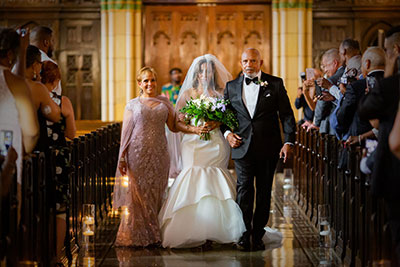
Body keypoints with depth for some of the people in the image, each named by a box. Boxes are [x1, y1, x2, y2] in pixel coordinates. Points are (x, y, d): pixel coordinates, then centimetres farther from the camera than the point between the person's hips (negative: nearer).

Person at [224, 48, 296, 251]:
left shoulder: (275, 84, 3)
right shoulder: (232, 86, 10)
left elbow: (287, 114, 1)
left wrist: (288, 141, -8)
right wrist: (227, 133, 0)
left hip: (268, 148, -1)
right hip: (242, 147, 1)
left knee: (264, 192, 6)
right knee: (244, 190, -6)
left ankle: (258, 235, 14)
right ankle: (244, 235, -3)